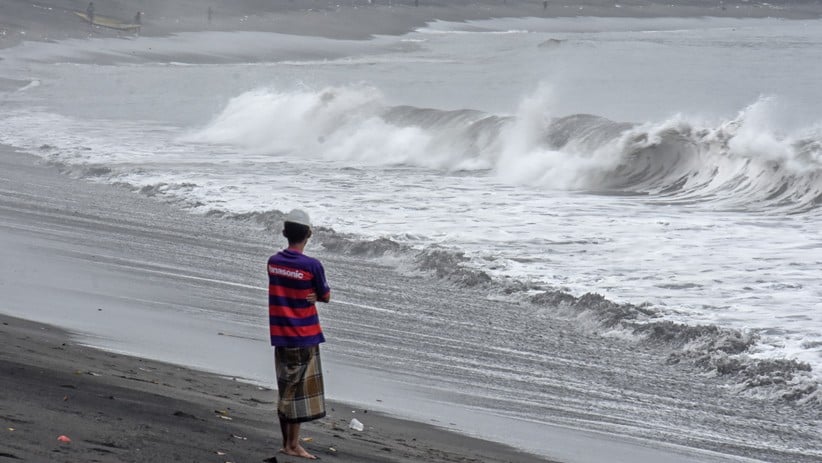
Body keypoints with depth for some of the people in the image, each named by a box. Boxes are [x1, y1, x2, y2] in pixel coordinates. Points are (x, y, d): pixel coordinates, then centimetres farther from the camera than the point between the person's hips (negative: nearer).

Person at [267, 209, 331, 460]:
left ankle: (286, 442, 19)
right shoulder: (312, 266, -15)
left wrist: (307, 295, -3)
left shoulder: (273, 262, 2)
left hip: (281, 336, 6)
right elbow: (326, 296, -3)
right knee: (300, 390, 1)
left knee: (286, 390, 14)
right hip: (304, 336, -6)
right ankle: (293, 445, 3)